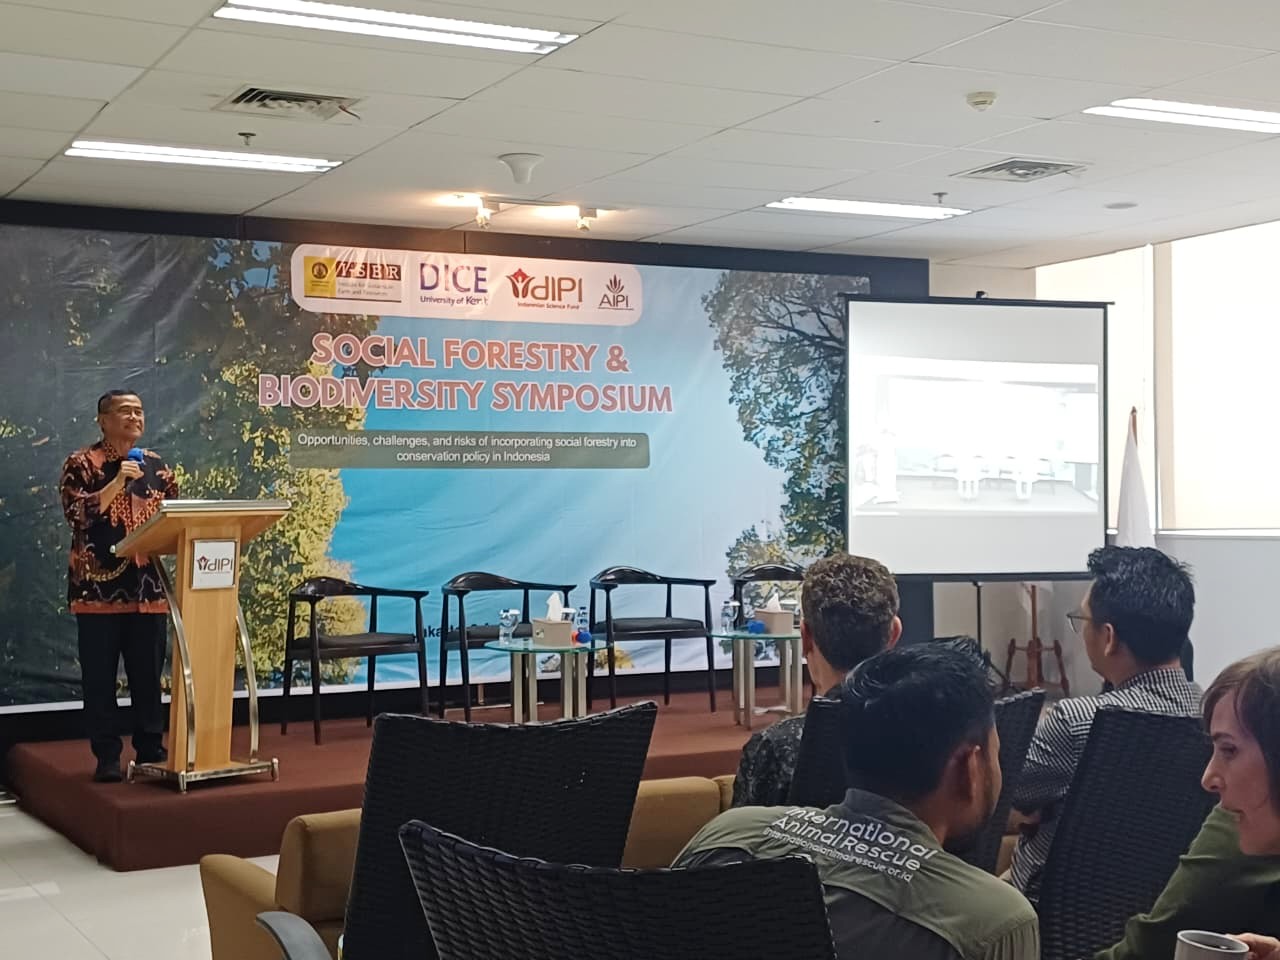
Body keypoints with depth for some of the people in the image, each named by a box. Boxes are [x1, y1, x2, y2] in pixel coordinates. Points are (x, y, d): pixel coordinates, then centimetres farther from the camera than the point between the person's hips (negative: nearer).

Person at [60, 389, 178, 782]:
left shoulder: (157, 466, 13)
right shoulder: (81, 463, -1)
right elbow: (78, 514, -14)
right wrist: (118, 482, -21)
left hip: (148, 585, 4)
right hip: (99, 586, -4)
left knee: (148, 674, 7)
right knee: (100, 676, 0)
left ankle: (151, 750, 16)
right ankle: (107, 757, 7)